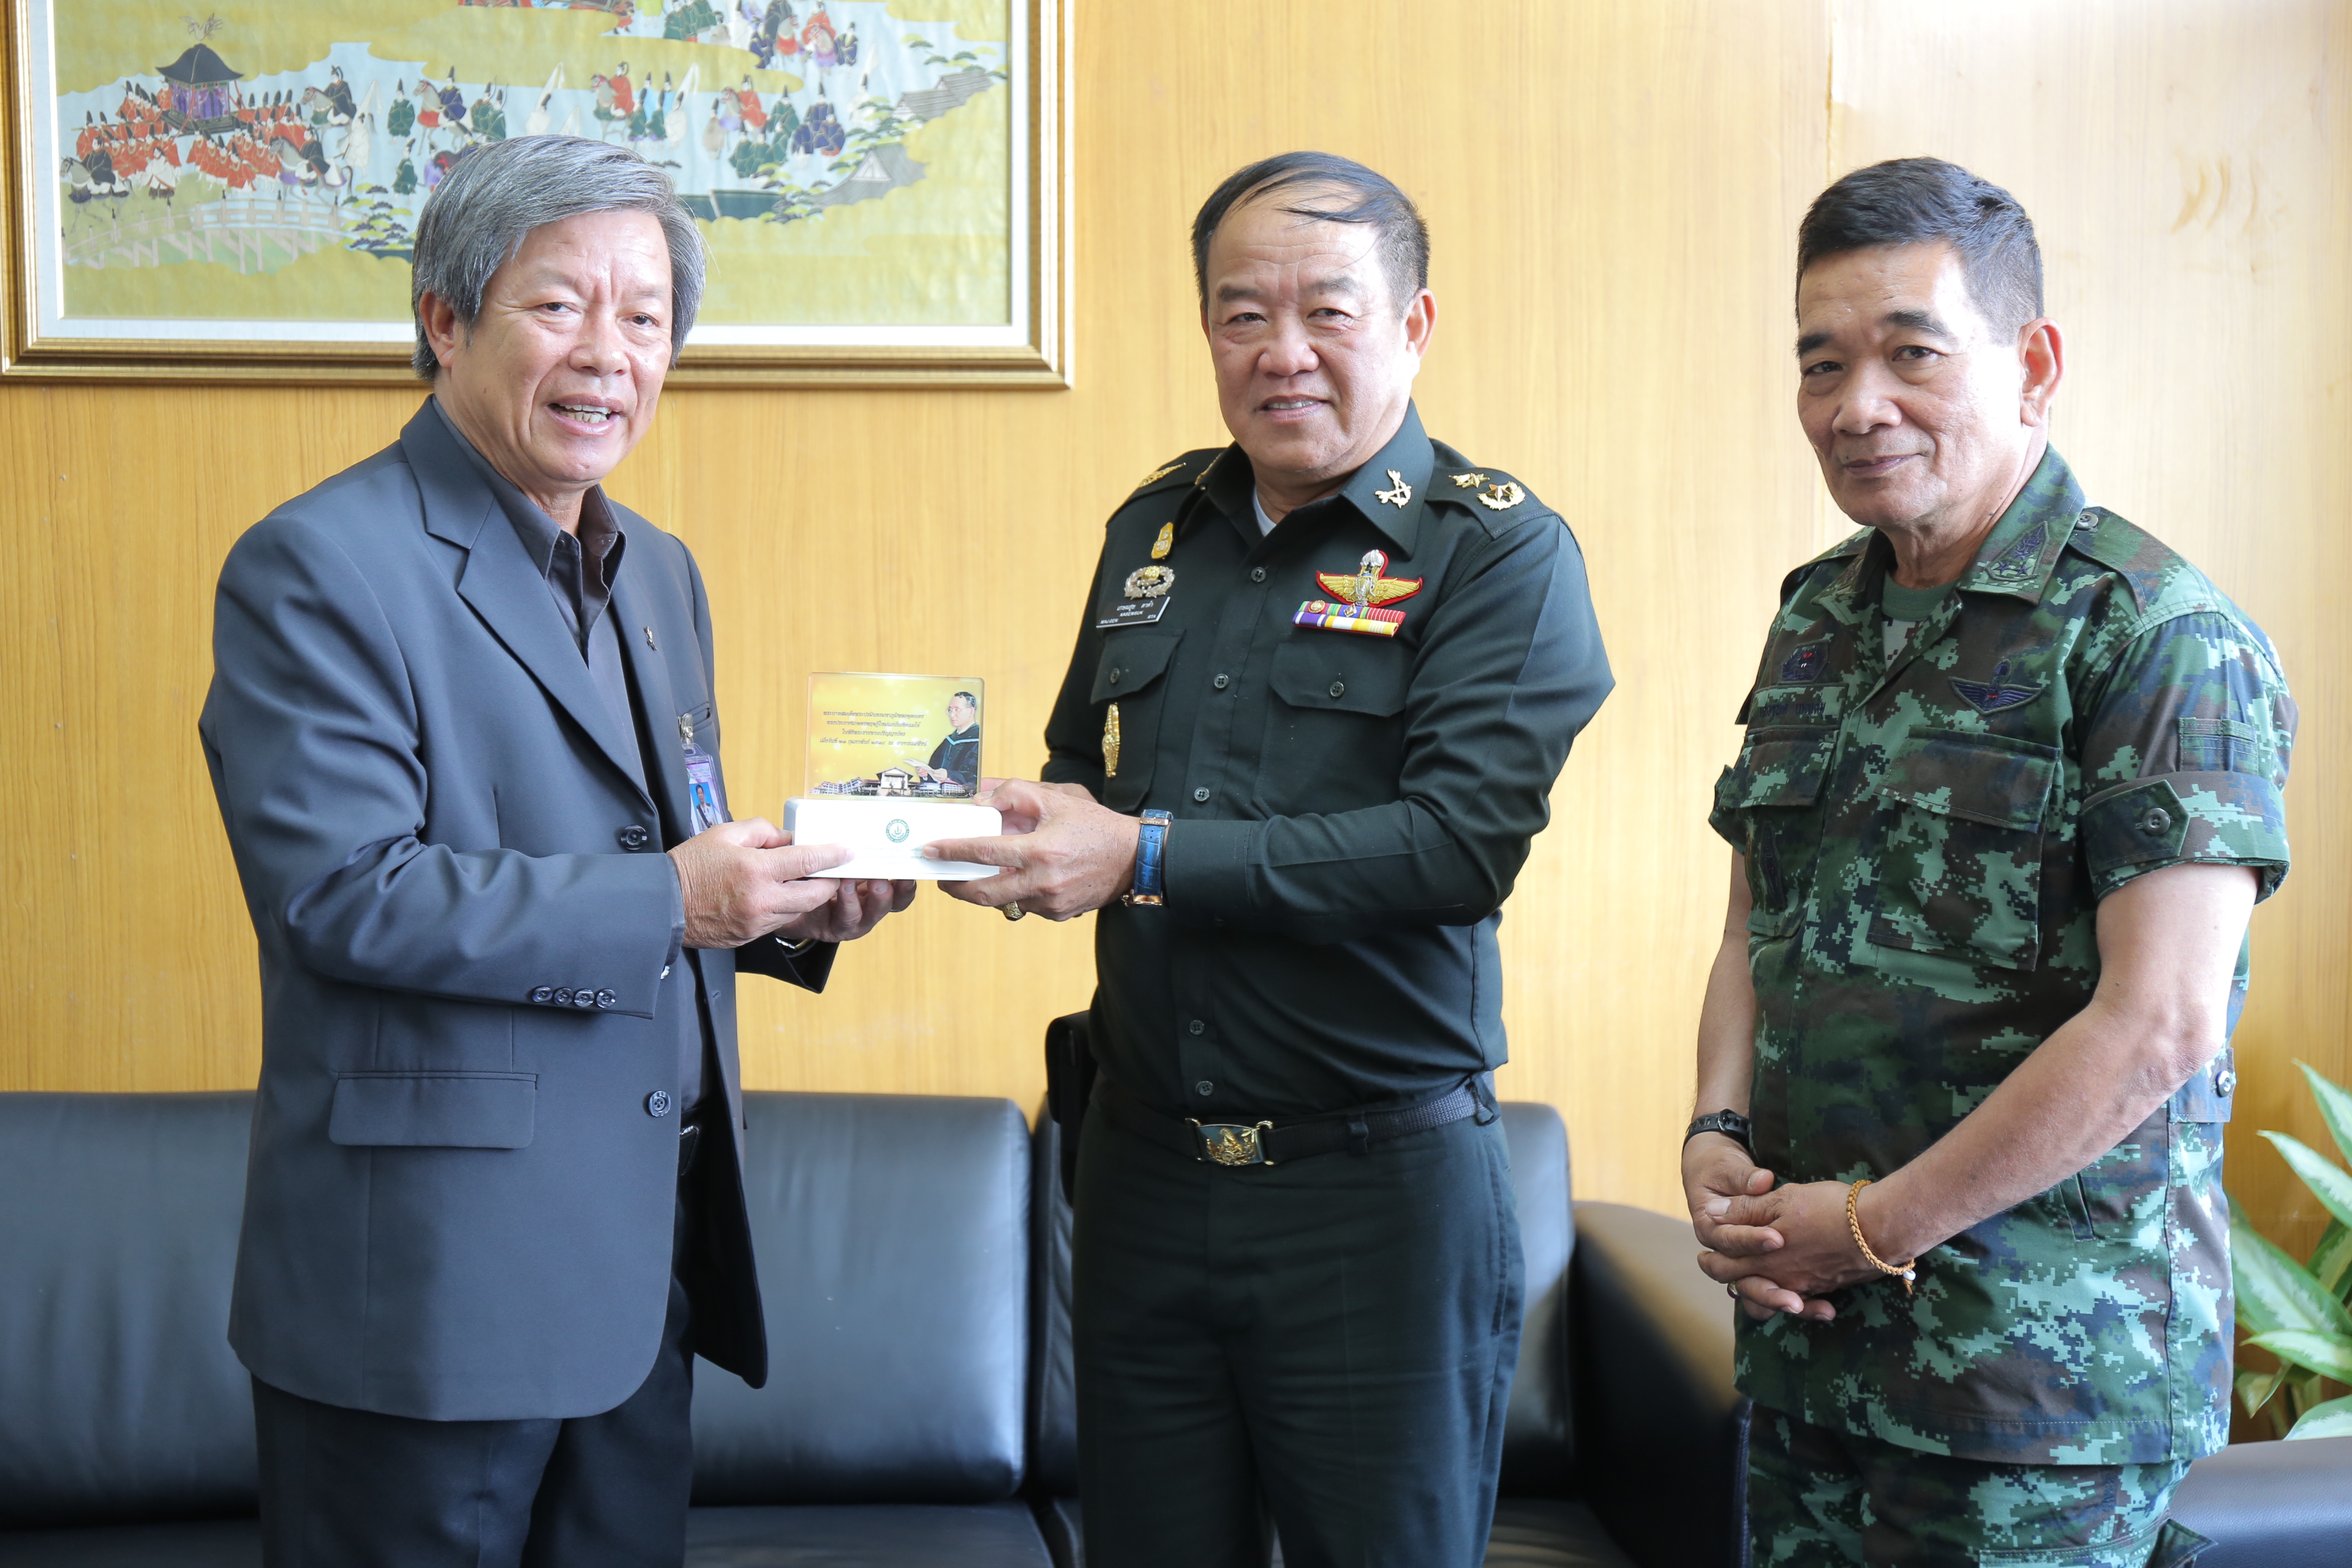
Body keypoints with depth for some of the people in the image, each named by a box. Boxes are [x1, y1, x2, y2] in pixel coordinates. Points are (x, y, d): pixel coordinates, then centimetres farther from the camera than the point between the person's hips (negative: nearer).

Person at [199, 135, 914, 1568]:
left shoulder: (661, 575, 14)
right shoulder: (321, 567, -12)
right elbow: (338, 893, -21)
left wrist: (795, 904, 0)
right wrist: (666, 901, -21)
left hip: (646, 1266, 8)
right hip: (431, 1276, -8)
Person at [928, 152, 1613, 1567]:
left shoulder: (1501, 551, -9)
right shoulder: (1154, 527, 11)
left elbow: (1463, 844, -21)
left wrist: (1145, 857, -22)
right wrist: (1046, 819, 0)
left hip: (1380, 1181, -5)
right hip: (1146, 1167, 6)